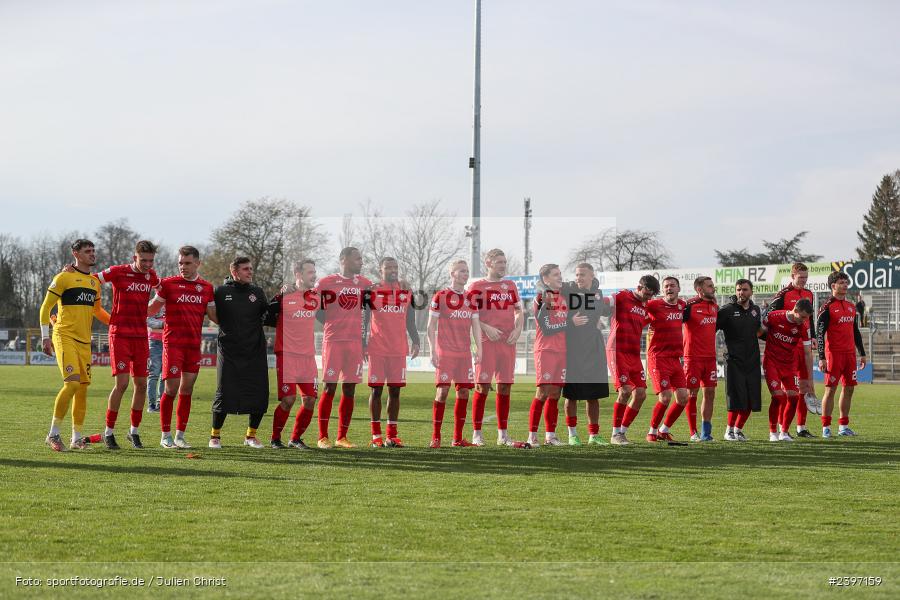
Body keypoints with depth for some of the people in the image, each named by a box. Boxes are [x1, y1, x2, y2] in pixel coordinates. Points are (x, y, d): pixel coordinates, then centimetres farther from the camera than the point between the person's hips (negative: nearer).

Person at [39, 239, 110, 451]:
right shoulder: (64, 278, -5)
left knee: (83, 388, 5)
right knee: (72, 383, -19)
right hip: (65, 337, -7)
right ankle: (53, 434, -10)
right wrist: (45, 336, -9)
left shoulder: (95, 282, 16)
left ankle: (76, 438, 13)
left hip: (84, 341, 7)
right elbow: (45, 307, -3)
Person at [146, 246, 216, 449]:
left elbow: (213, 314, 16)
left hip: (194, 345, 4)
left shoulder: (206, 288, 10)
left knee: (187, 390, 6)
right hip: (173, 342, -4)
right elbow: (153, 308, 8)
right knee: (171, 389, -7)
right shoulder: (168, 284, 1)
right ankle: (165, 435, 2)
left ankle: (180, 435, 14)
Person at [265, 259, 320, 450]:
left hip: (307, 356, 6)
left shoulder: (316, 297, 11)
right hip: (287, 354, -6)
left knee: (310, 400, 1)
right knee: (289, 399, -12)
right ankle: (275, 438, 6)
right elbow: (267, 320, -1)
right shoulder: (284, 296, -7)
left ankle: (296, 438, 17)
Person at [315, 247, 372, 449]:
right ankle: (323, 437, 1)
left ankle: (342, 437, 10)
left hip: (355, 341, 4)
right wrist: (329, 323, -1)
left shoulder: (365, 284, 11)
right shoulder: (326, 283, -1)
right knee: (329, 388, -5)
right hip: (333, 340, -4)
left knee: (349, 390, 4)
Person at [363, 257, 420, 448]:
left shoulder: (406, 291, 11)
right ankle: (376, 435, 3)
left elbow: (410, 320, 17)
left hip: (399, 349, 3)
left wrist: (415, 342, 9)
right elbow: (364, 320, 0)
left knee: (395, 391, 3)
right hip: (377, 349, -3)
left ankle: (392, 435, 8)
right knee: (376, 389, -2)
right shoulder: (372, 291, 0)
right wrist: (363, 344, -7)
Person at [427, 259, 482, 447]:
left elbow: (476, 325, 15)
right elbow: (431, 326, -1)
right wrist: (432, 351, -9)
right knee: (442, 391, -10)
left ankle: (458, 438, 9)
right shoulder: (440, 296, -1)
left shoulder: (471, 298, 14)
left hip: (464, 352, 5)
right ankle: (435, 437, -5)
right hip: (445, 352, -5)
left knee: (463, 391, 2)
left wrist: (479, 349, 5)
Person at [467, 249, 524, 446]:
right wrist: (486, 328, -14)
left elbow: (519, 311, 19)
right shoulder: (477, 286, 2)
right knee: (482, 387, -7)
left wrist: (518, 329, 1)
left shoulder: (510, 285, 17)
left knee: (504, 387, 5)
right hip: (486, 341, -5)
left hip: (508, 341, 5)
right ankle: (476, 434, -2)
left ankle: (503, 434, 11)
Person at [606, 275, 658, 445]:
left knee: (640, 393, -1)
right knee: (625, 390, -17)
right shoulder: (622, 297, -6)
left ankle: (622, 432, 12)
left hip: (634, 354, 8)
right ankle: (615, 434, -5)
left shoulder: (646, 307, 16)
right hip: (617, 352, -8)